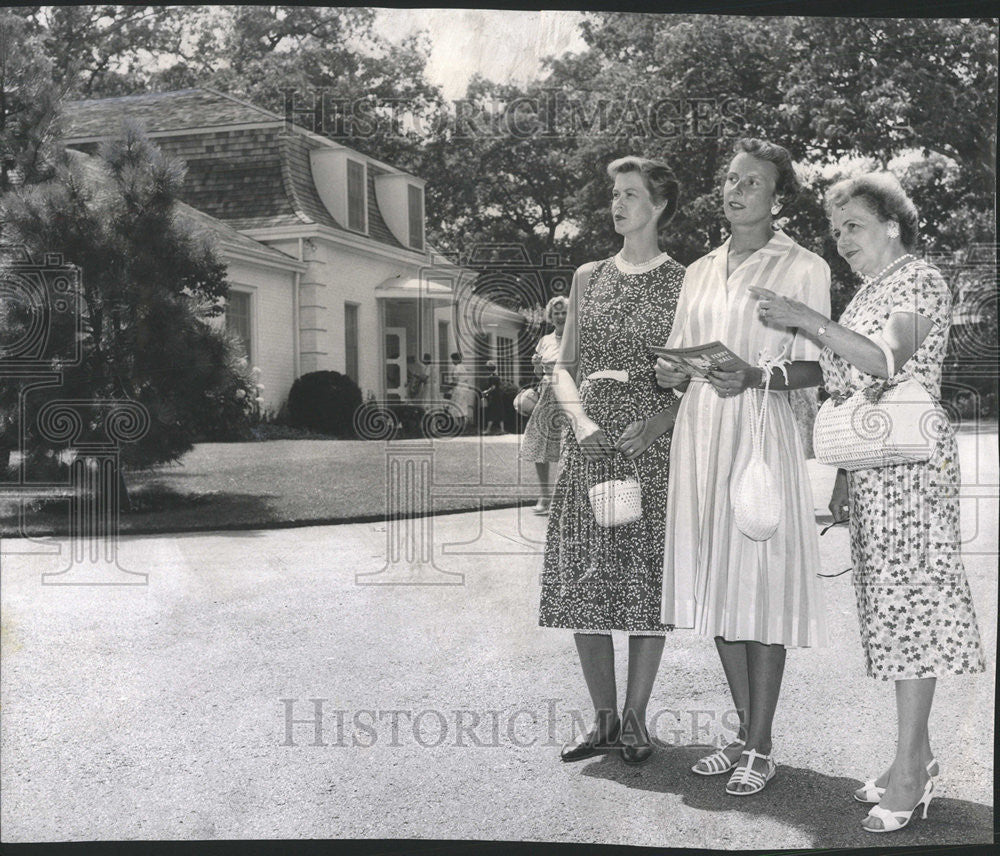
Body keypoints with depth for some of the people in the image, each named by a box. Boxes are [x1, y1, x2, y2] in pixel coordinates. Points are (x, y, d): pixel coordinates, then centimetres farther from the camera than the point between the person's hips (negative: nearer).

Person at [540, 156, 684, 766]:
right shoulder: (588, 278, 13)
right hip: (589, 442, 4)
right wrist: (581, 419, -6)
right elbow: (564, 367, 12)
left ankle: (635, 717, 14)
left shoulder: (682, 282, 3)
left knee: (647, 580, 0)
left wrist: (656, 423, -16)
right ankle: (604, 718, 16)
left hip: (653, 443, -3)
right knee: (584, 581, 3)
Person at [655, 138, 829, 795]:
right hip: (699, 432, 6)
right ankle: (745, 733, 21)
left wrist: (756, 377, -20)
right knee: (717, 587, 8)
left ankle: (761, 747, 8)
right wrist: (672, 373, -2)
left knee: (759, 583, -4)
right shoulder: (699, 272, 18)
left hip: (760, 432, -5)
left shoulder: (804, 267, 2)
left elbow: (816, 367, -3)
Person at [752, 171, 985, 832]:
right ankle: (916, 757, 17)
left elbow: (885, 359, -24)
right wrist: (843, 476, 18)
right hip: (867, 465, 8)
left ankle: (909, 770, -5)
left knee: (907, 601, -8)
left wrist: (805, 319, -25)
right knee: (890, 603, 9)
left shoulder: (922, 282, -6)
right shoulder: (867, 293, 20)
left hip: (909, 460, -8)